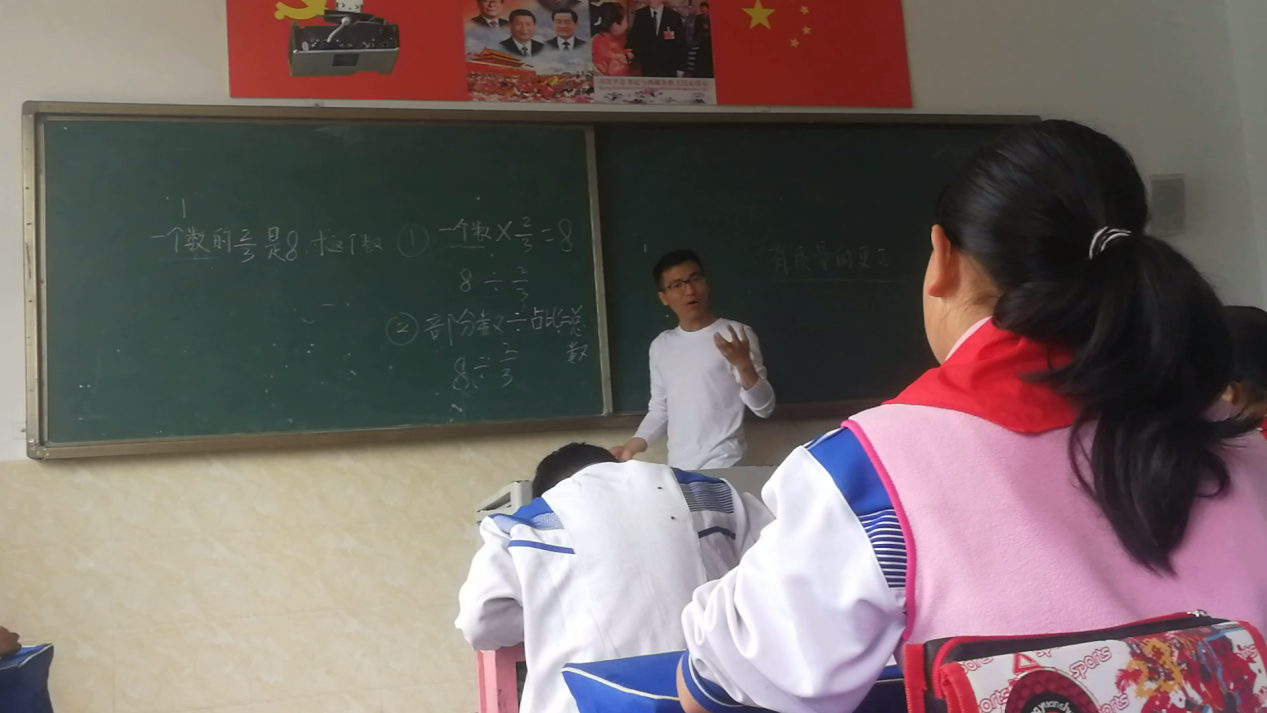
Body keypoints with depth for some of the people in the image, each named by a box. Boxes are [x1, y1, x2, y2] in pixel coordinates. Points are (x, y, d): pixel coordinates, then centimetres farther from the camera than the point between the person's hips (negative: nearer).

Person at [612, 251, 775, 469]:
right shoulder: (660, 346, 10)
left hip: (723, 467, -4)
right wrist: (633, 445, 1)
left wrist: (744, 365, -25)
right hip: (677, 468, 4)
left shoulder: (736, 335, -5)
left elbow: (764, 408, -9)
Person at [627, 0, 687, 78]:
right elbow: (634, 39, 5)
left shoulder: (674, 16, -1)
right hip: (647, 68, 1)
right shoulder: (640, 15, 3)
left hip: (668, 69, -1)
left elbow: (681, 44, 1)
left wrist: (680, 68, -2)